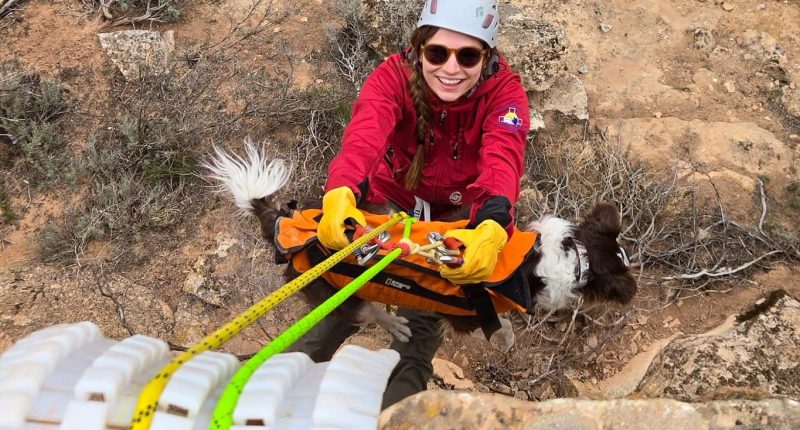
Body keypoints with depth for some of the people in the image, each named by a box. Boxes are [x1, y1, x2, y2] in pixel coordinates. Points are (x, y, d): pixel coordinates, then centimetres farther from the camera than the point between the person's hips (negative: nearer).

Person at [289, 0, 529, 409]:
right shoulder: (395, 75, -25)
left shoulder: (504, 91, -25)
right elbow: (364, 136, -44)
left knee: (423, 314, -7)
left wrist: (491, 230, -65)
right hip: (392, 198, 1)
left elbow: (502, 161, -43)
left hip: (459, 214, 0)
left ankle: (396, 410, 11)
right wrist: (340, 195, -66)